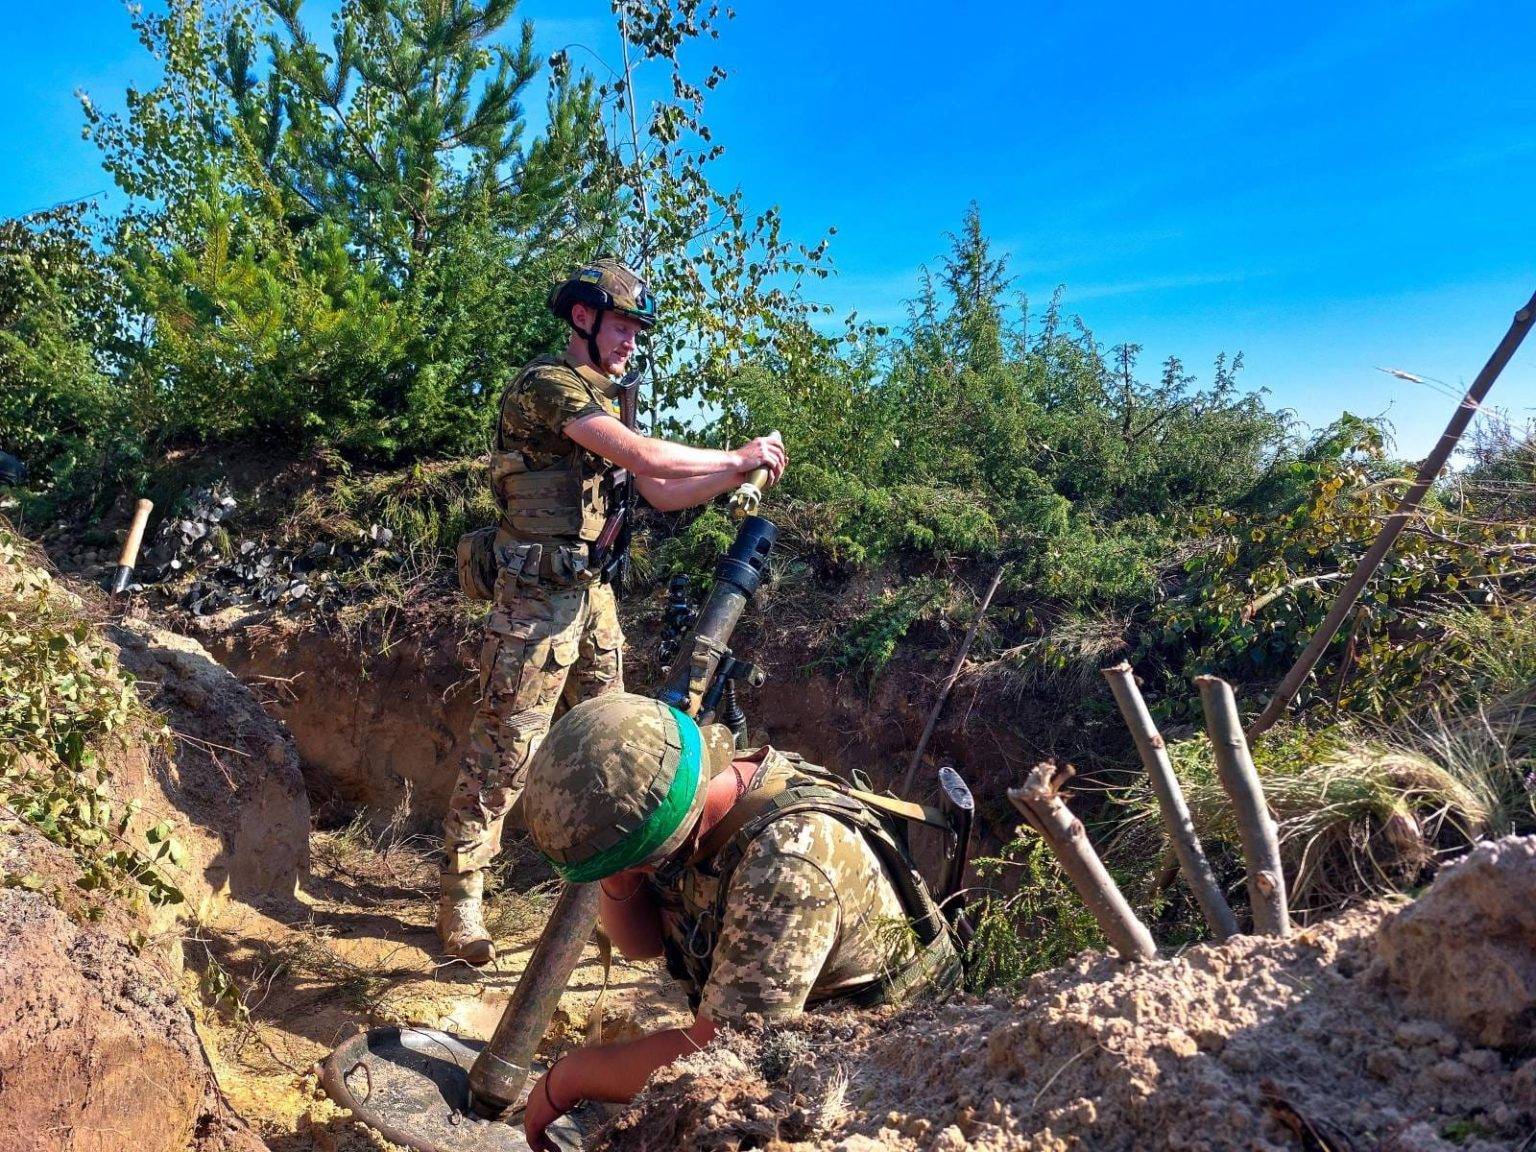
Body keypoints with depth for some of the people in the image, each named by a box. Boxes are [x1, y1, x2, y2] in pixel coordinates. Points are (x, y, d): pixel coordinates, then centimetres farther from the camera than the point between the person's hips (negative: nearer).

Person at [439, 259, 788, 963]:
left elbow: (661, 494, 15)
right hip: (536, 597, -9)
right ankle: (460, 894, 10)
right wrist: (736, 456, -15)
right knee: (505, 748, -3)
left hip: (592, 593, 9)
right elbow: (647, 458, -25)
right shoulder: (548, 385, -13)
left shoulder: (603, 403, 15)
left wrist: (736, 477, 2)